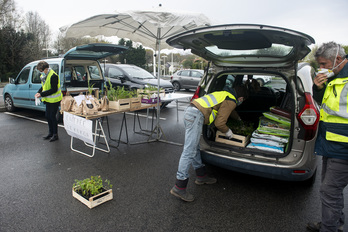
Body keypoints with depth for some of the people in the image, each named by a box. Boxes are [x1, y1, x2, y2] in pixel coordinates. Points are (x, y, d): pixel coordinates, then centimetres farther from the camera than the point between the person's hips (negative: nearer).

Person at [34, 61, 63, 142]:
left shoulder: (53, 76, -21)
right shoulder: (43, 76, 8)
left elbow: (54, 89, -24)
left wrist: (42, 94, -23)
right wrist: (39, 92, -1)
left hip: (54, 100, -9)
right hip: (48, 100, 9)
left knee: (52, 116, -3)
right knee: (47, 116, 14)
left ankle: (55, 135, 10)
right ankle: (51, 133, 28)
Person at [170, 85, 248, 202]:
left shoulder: (225, 94, 28)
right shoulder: (231, 101, 0)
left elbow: (229, 110, 50)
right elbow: (219, 123, -5)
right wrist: (228, 132, 15)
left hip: (190, 111, 10)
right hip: (196, 116, -10)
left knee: (195, 148, 17)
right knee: (189, 152, -10)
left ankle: (201, 176, 32)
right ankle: (179, 187, -7)